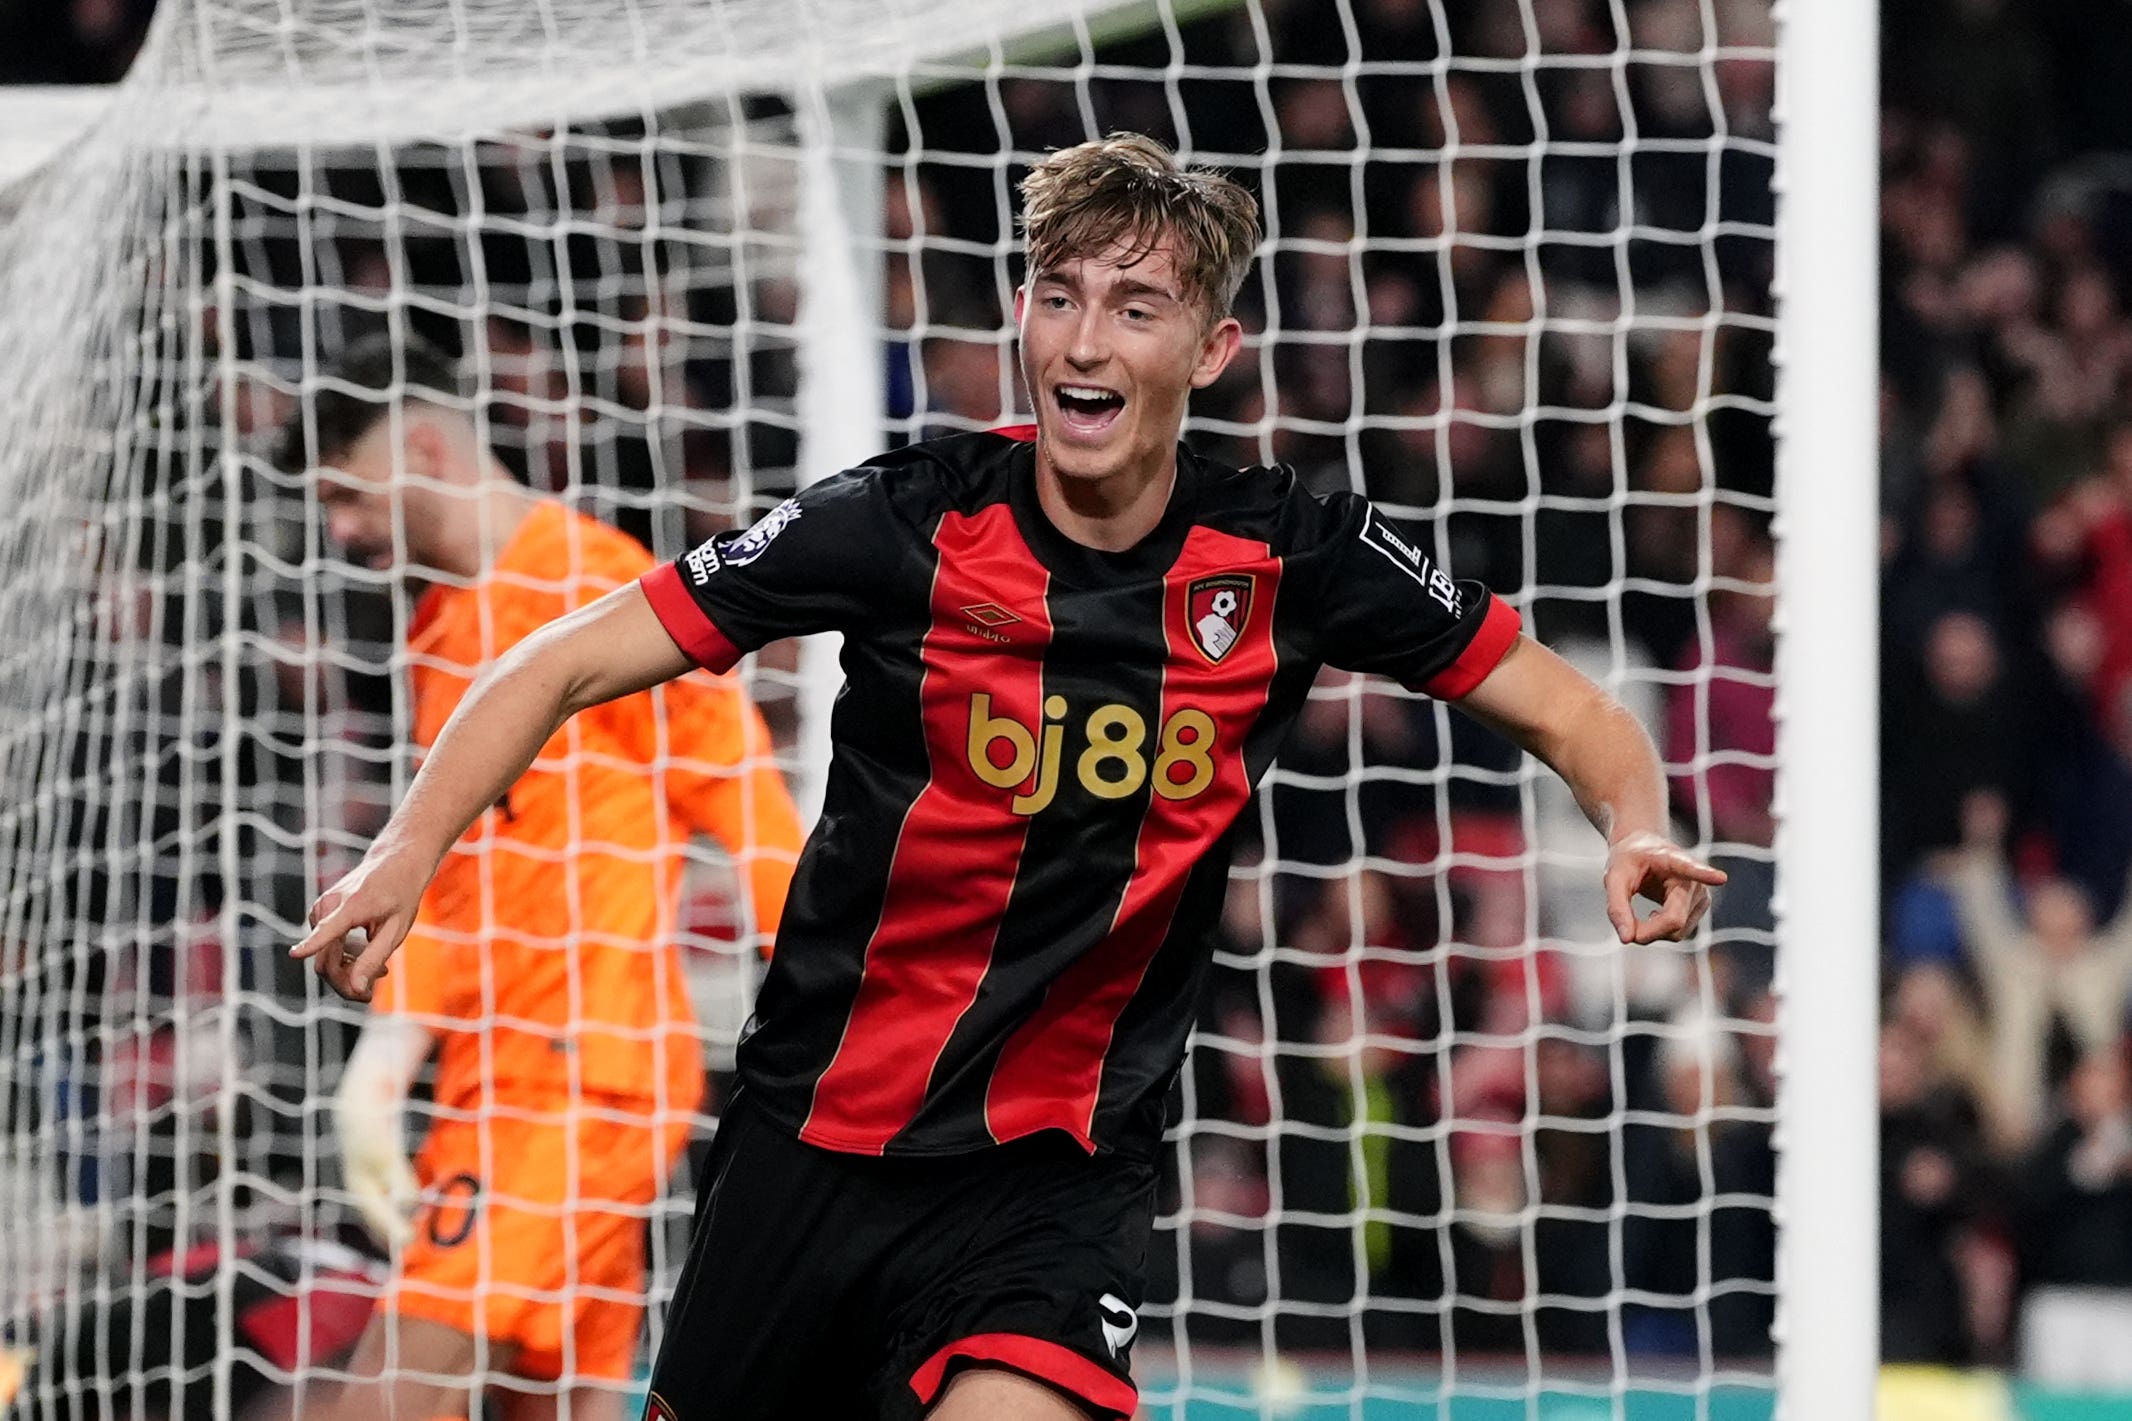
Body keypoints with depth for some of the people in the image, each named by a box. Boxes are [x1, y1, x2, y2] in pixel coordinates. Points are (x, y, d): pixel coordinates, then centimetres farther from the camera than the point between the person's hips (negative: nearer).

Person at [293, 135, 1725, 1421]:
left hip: (1056, 1170, -1)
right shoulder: (908, 524, -11)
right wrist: (410, 850, -23)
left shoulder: (1287, 556, -7)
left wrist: (1639, 831, -16)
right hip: (812, 1140, 1)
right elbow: (572, 663, -8)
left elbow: (1553, 701, 6)